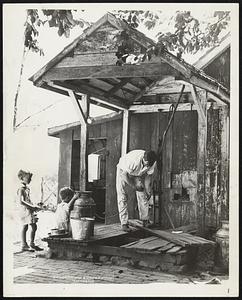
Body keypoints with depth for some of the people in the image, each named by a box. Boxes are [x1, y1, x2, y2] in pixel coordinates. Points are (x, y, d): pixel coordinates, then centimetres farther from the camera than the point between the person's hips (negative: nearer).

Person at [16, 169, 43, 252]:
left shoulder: (27, 188, 15)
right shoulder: (21, 189, -13)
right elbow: (21, 202, -22)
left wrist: (34, 207, 13)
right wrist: (33, 207, -21)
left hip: (29, 209, 9)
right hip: (25, 210, -9)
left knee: (25, 227, 11)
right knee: (33, 226, -11)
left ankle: (24, 245, 17)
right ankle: (32, 244, -1)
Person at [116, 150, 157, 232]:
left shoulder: (152, 163, -25)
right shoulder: (133, 160, -43)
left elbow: (148, 175, -9)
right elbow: (124, 174, -30)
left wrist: (148, 190, -9)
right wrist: (133, 186, -24)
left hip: (138, 173, 5)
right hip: (123, 171, -4)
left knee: (143, 195, 0)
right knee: (122, 197, -12)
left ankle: (145, 220, 12)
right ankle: (124, 223, -10)